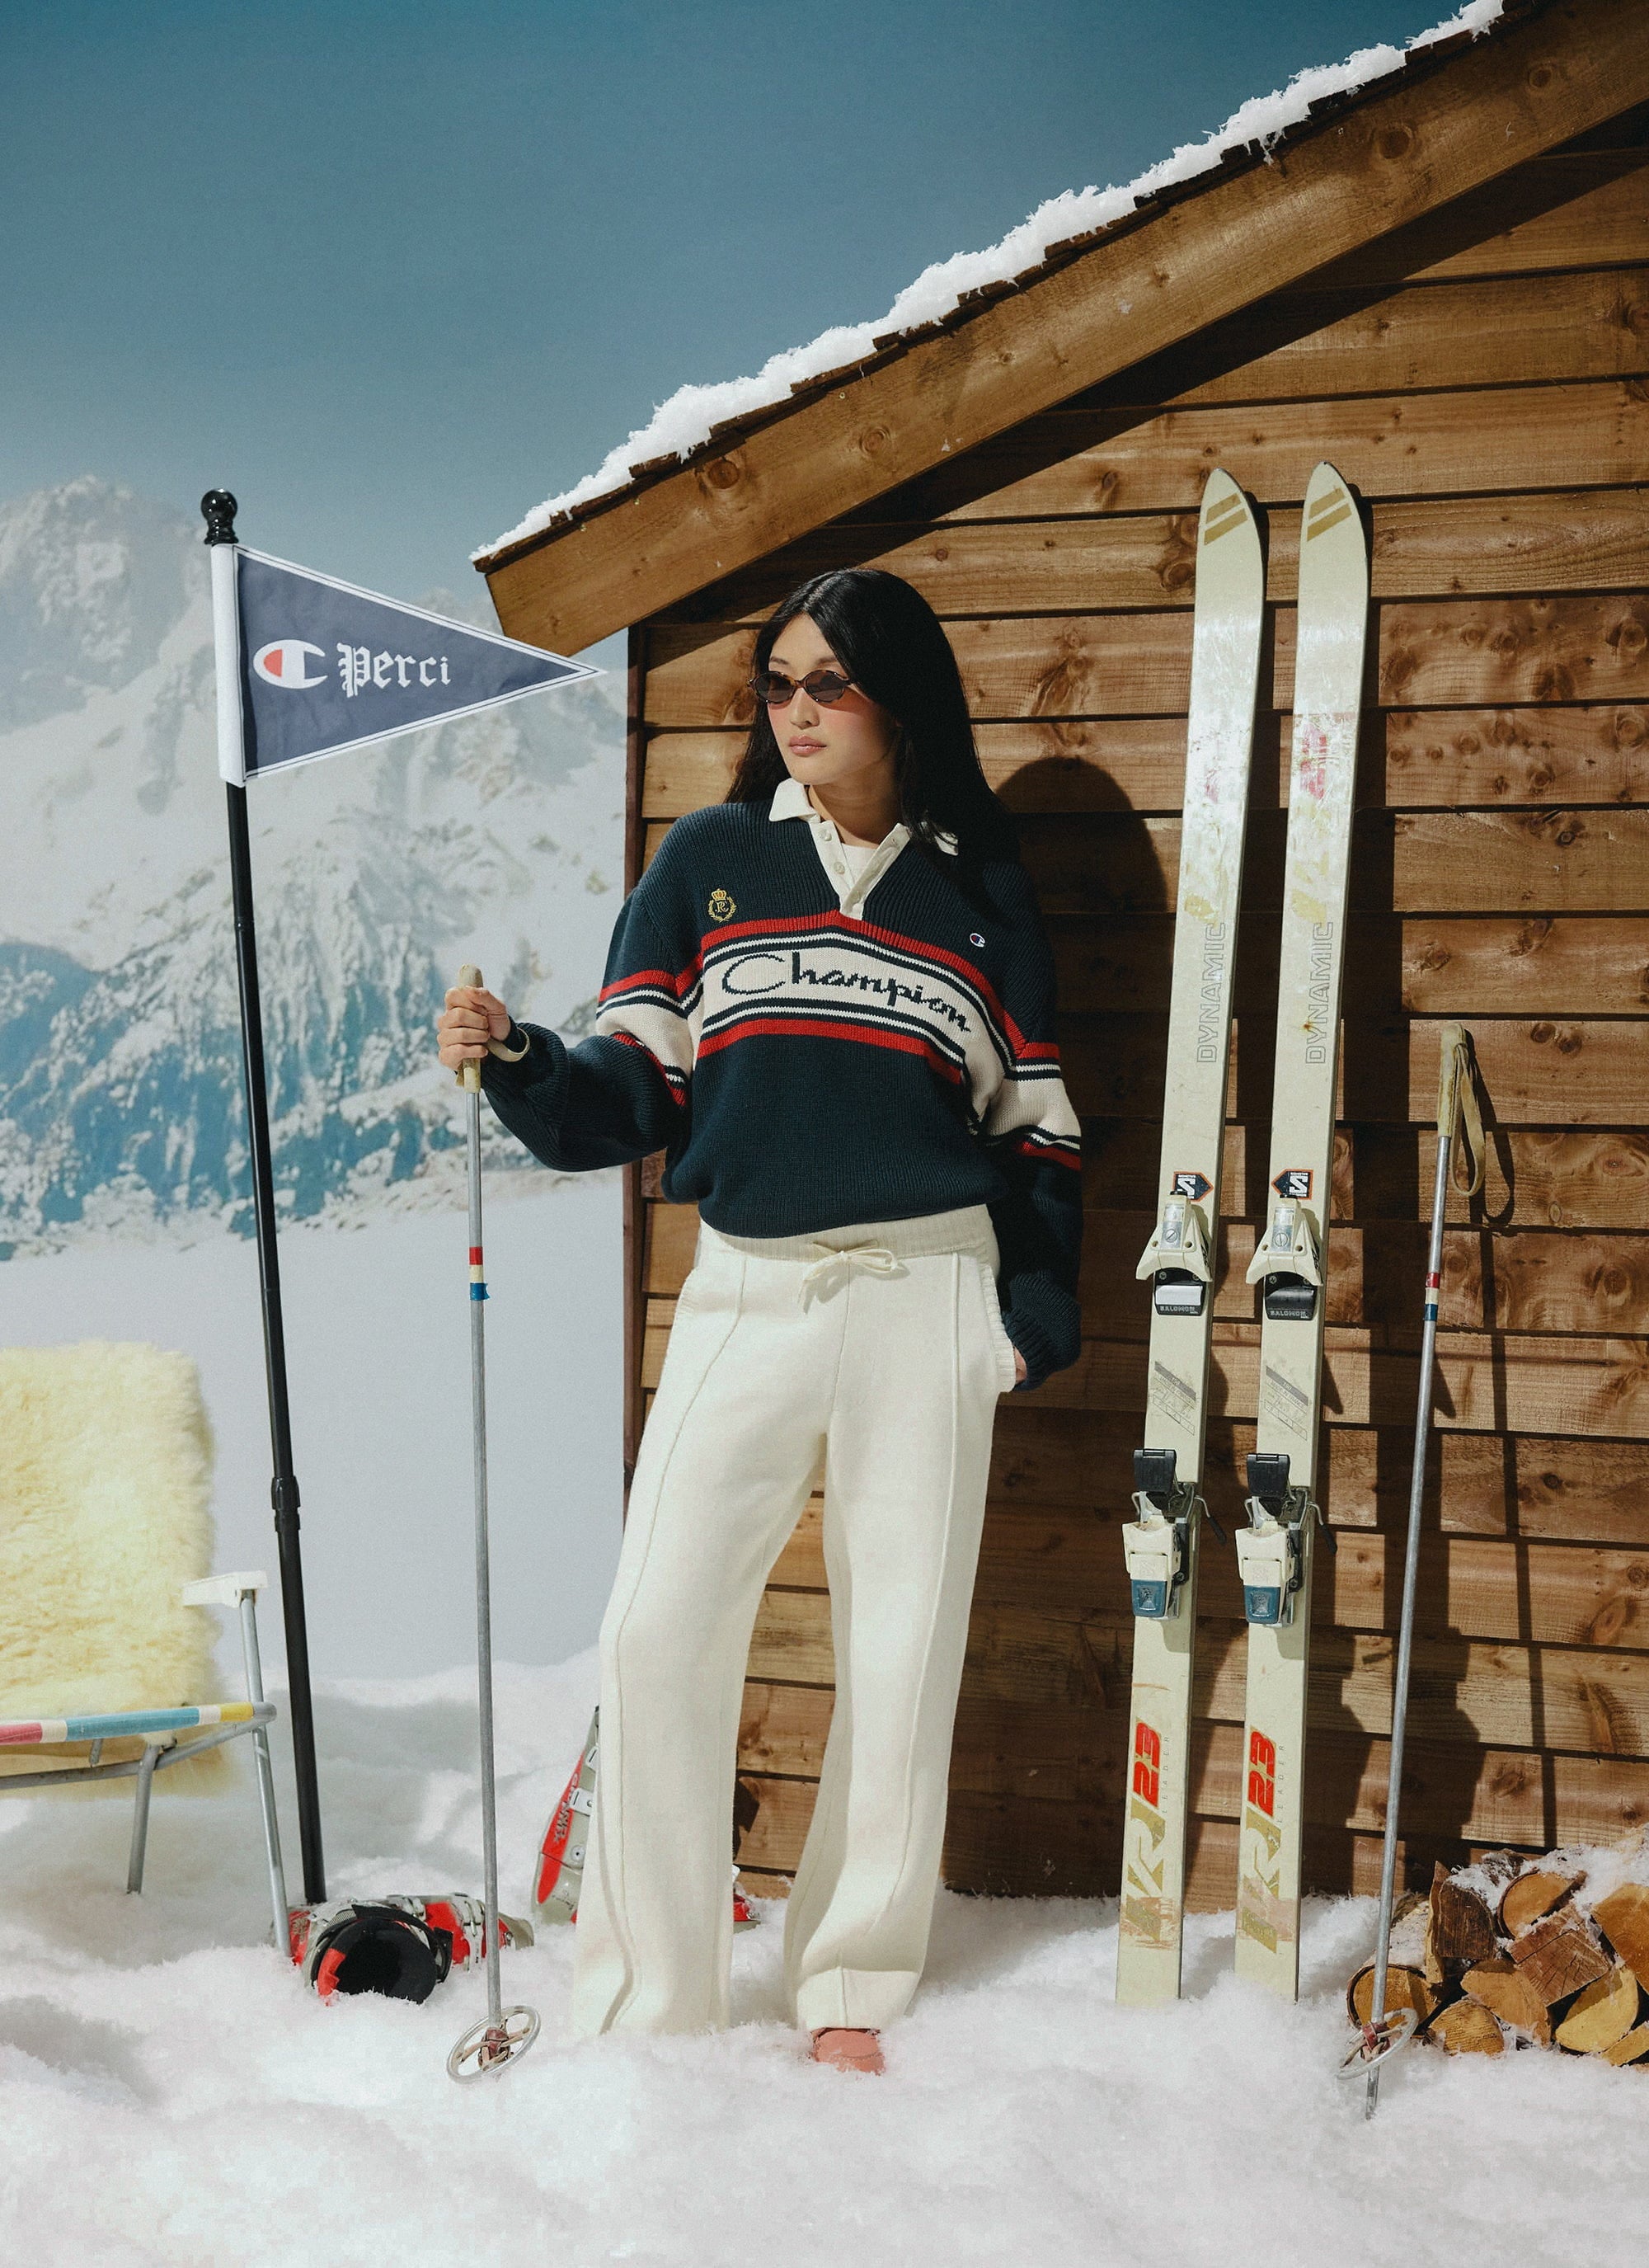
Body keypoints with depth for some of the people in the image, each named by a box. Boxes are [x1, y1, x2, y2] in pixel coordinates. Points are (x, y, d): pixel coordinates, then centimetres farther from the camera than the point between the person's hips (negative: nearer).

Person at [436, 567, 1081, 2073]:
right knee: (658, 1631, -5)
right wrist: (515, 1063, -14)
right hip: (746, 1293, 1)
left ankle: (853, 1992, 23)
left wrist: (1035, 1312, 3)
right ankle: (650, 2001, 13)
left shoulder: (980, 887, 10)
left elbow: (1035, 1119, 12)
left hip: (926, 1289, 0)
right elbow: (635, 1090, 5)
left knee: (902, 1647, 5)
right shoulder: (710, 858, 10)